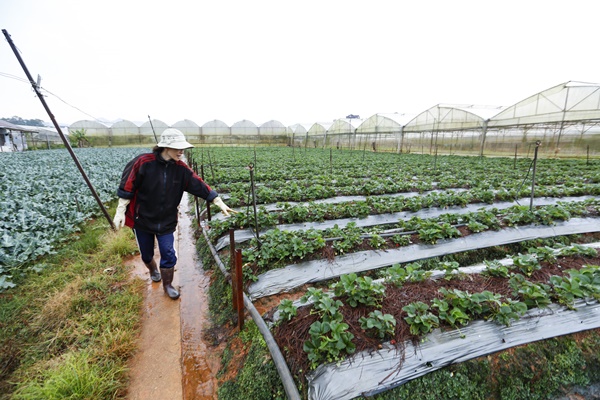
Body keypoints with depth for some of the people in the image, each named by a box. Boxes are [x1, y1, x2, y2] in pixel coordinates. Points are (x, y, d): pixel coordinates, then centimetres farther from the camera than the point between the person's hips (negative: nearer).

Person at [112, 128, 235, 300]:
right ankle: (153, 271, 51)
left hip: (166, 221, 2)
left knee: (168, 254, 2)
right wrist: (120, 212, -8)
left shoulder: (181, 168, -10)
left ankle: (167, 285, 26)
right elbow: (127, 189, -11)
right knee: (146, 254, 17)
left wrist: (220, 203, -14)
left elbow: (201, 186, -11)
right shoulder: (143, 162, -19)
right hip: (142, 219, -1)